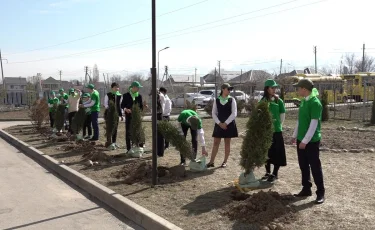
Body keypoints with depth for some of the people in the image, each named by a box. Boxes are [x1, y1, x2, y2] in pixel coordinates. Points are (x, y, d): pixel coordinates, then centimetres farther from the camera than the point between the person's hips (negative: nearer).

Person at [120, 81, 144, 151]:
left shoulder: (139, 96, 7)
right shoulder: (126, 95, 0)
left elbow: (141, 106, 8)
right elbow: (122, 105, 1)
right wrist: (125, 109, -19)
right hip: (129, 116, -2)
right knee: (128, 132, 1)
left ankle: (140, 147, 9)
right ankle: (129, 149, 8)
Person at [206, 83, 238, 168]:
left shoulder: (232, 100, -1)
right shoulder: (216, 100, 3)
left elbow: (234, 114, -7)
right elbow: (214, 113, 1)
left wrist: (226, 123, -13)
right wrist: (219, 123, -11)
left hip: (229, 124, -1)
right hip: (219, 124, 1)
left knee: (227, 143, 6)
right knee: (215, 143, 3)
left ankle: (225, 162, 15)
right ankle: (211, 161, 8)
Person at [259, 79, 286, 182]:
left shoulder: (279, 101, -2)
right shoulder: (262, 101, 2)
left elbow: (282, 116, 2)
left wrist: (277, 125, 5)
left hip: (276, 130, -2)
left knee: (277, 152, 2)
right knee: (266, 152, 11)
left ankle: (275, 174, 13)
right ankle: (268, 172, 26)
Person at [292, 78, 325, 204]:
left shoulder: (315, 103, -17)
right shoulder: (303, 101, 9)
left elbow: (314, 124, -20)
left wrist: (305, 141, -20)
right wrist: (295, 135, 16)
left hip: (311, 141, -8)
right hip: (301, 139, 8)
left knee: (315, 166, 0)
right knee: (303, 165, 14)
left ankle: (320, 192, 12)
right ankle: (306, 189, 25)